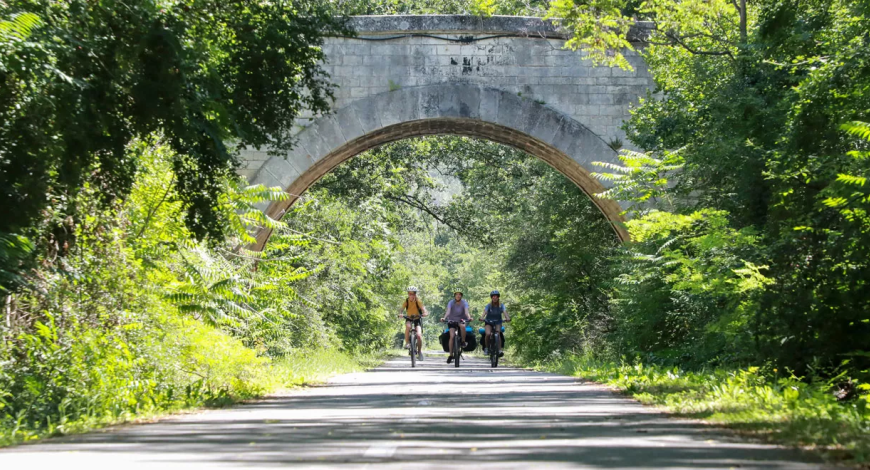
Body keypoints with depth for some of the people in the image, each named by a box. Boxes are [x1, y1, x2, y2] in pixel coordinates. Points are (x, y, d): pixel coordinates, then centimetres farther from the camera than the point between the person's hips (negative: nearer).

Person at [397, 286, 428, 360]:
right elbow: (401, 309, -23)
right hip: (409, 319, 1)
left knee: (419, 335, -19)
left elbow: (423, 309, -26)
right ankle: (407, 343, -22)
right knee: (408, 326, -36)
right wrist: (400, 314, -45)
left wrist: (425, 313, -48)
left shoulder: (418, 301, -15)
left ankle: (419, 351, 2)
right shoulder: (406, 301, -11)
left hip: (417, 319, -1)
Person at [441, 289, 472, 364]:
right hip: (452, 321, 0)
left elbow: (466, 312, -27)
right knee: (452, 336, -17)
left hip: (461, 320, 0)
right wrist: (444, 318, -47)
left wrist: (469, 318, -48)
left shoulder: (464, 303, -12)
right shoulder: (451, 302, -14)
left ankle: (463, 342, -14)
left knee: (462, 326, -35)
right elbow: (448, 311, -28)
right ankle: (450, 355, -12)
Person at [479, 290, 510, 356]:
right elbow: (485, 311, -30)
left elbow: (504, 311, -28)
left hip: (498, 322, 0)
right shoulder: (489, 305, -12)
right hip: (489, 322, 0)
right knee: (488, 334, -26)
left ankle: (499, 350, -25)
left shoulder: (501, 306, -10)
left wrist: (507, 318, -50)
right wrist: (482, 317, -52)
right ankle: (486, 348, -4)